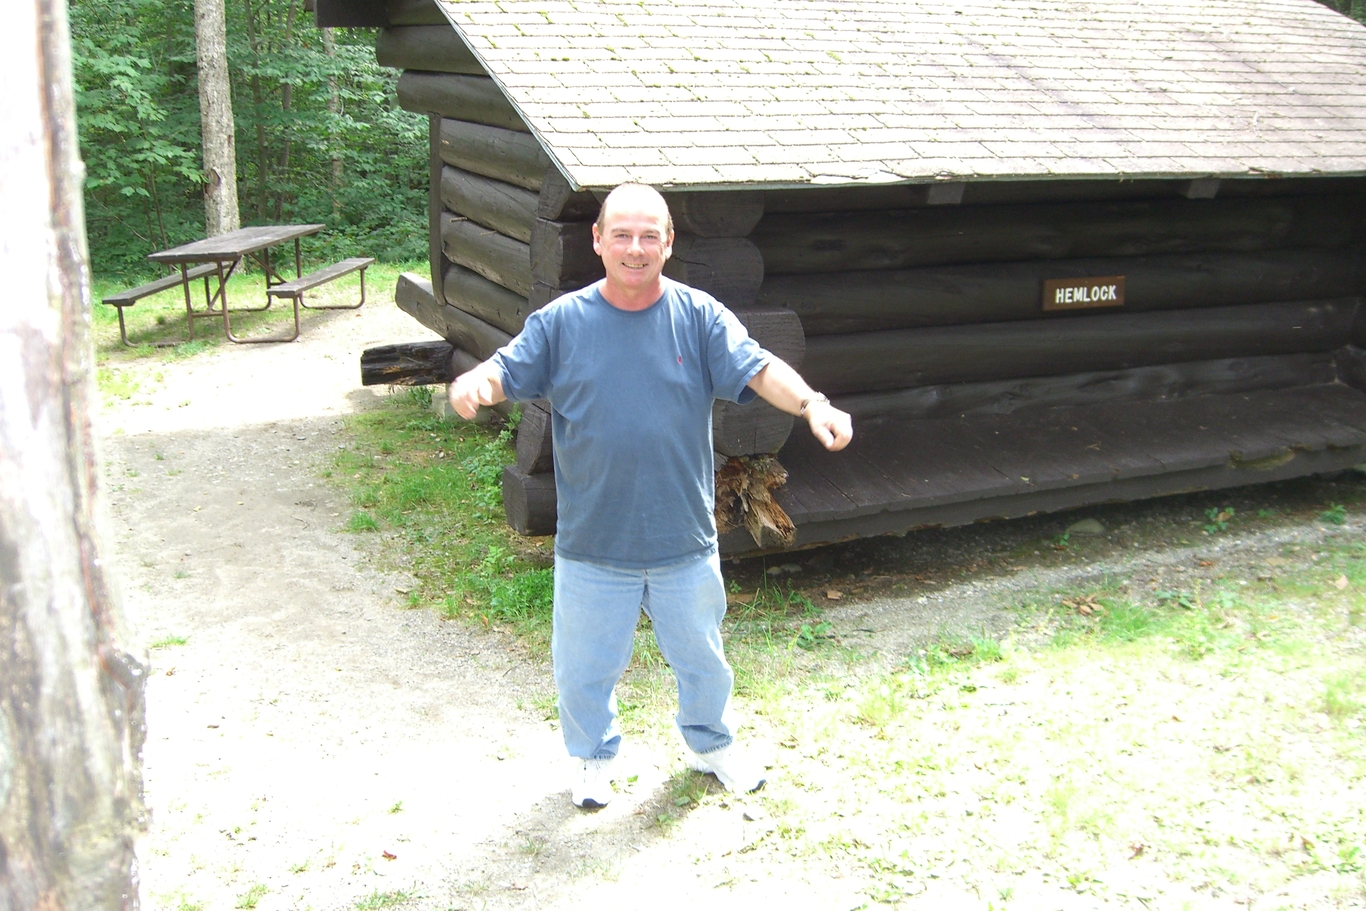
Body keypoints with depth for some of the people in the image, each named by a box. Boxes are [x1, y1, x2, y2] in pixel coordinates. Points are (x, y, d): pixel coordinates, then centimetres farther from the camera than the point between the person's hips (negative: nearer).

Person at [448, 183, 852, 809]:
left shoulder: (700, 316, -6)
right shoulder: (562, 322, -5)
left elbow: (757, 368, -15)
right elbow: (510, 368, -7)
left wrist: (811, 404, -34)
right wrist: (476, 382, -32)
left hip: (685, 543, 1)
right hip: (591, 545, 0)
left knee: (701, 657, 21)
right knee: (586, 666, 16)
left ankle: (711, 745, 49)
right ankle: (593, 758, 44)